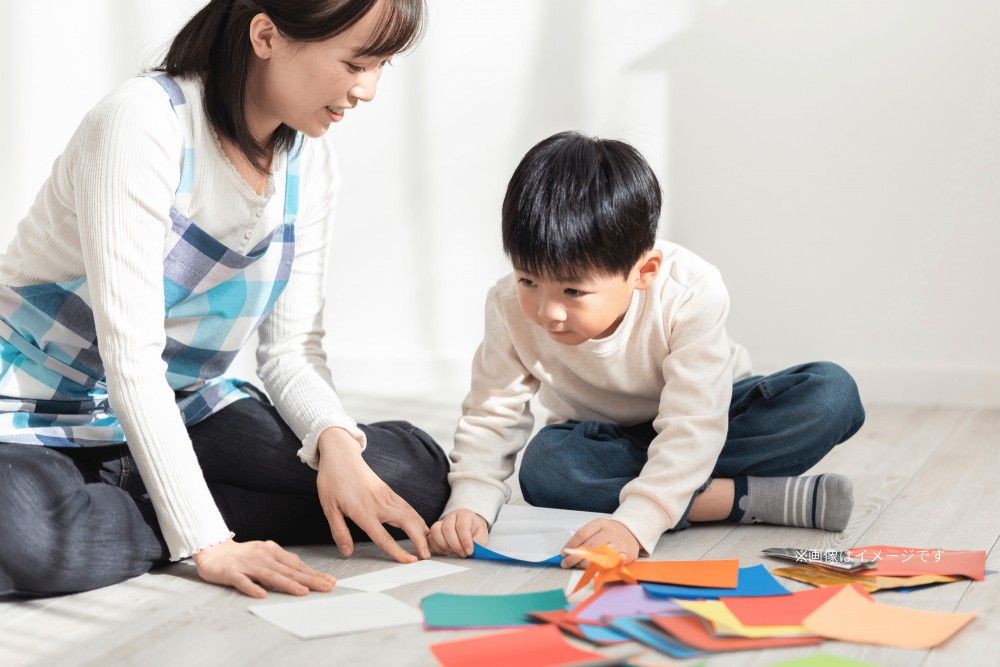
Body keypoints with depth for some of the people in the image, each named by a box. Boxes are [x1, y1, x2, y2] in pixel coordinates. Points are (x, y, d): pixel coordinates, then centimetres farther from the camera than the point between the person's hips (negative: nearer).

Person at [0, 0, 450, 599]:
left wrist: (334, 438, -24)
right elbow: (130, 352, -27)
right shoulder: (145, 123, -23)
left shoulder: (311, 163, -1)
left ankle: (128, 507, -10)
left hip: (183, 408, 7)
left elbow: (292, 348, -1)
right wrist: (206, 542, -32)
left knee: (417, 471, -13)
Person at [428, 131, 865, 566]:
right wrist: (469, 504, -35)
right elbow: (490, 417, -16)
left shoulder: (689, 294, -32)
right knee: (543, 466, -36)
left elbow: (691, 426, -37)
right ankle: (757, 497, -30)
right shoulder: (511, 308, -22)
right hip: (605, 441, 2)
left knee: (833, 395, -27)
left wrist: (634, 522, -50)